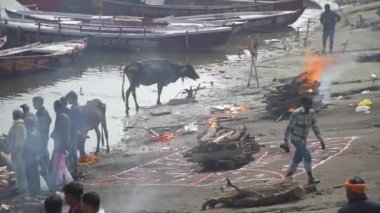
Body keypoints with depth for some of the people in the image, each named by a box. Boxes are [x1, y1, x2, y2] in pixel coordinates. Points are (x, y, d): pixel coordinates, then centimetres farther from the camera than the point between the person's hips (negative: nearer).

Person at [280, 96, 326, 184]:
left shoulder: (311, 112, 0)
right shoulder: (296, 113, -19)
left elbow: (315, 127, 6)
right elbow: (289, 128, -14)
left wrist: (321, 140, -1)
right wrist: (286, 143, -14)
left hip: (303, 139, 7)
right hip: (296, 138, -7)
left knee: (297, 160, 12)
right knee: (307, 156, -19)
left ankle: (287, 179, 23)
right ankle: (310, 178, -13)